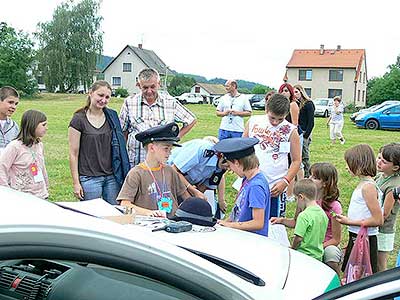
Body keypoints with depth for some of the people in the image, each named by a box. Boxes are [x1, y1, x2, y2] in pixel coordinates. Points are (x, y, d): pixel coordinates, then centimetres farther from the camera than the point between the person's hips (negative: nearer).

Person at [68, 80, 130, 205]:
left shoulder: (112, 116, 7)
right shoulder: (79, 119, -5)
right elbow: (73, 154, -5)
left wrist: (121, 173, 8)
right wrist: (76, 183, -7)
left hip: (112, 177, 4)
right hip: (89, 179, -4)